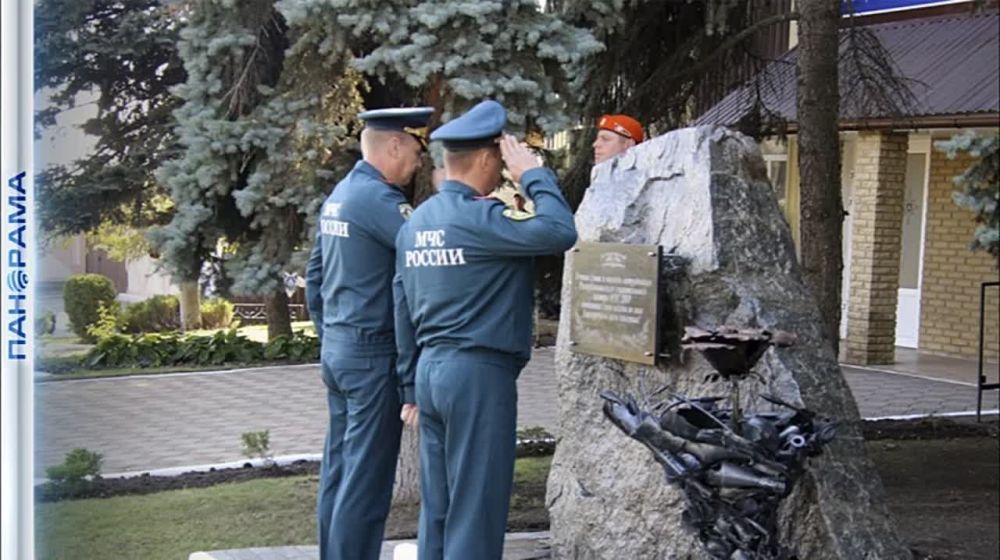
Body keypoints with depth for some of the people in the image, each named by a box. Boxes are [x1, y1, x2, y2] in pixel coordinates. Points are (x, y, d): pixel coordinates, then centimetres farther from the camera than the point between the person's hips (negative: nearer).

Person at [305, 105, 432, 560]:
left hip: (338, 349, 10)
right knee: (367, 476, -4)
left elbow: (314, 276, 18)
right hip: (373, 353, -10)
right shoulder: (378, 198, -16)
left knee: (339, 467, 14)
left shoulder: (338, 195, 13)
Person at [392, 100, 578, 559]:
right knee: (475, 510, -1)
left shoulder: (415, 223, 11)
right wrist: (533, 173, -11)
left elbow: (403, 312, 14)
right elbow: (559, 232, -26)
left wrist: (411, 389, 20)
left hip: (431, 370, 8)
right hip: (478, 373, -8)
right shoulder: (478, 217, -15)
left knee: (437, 508, 14)